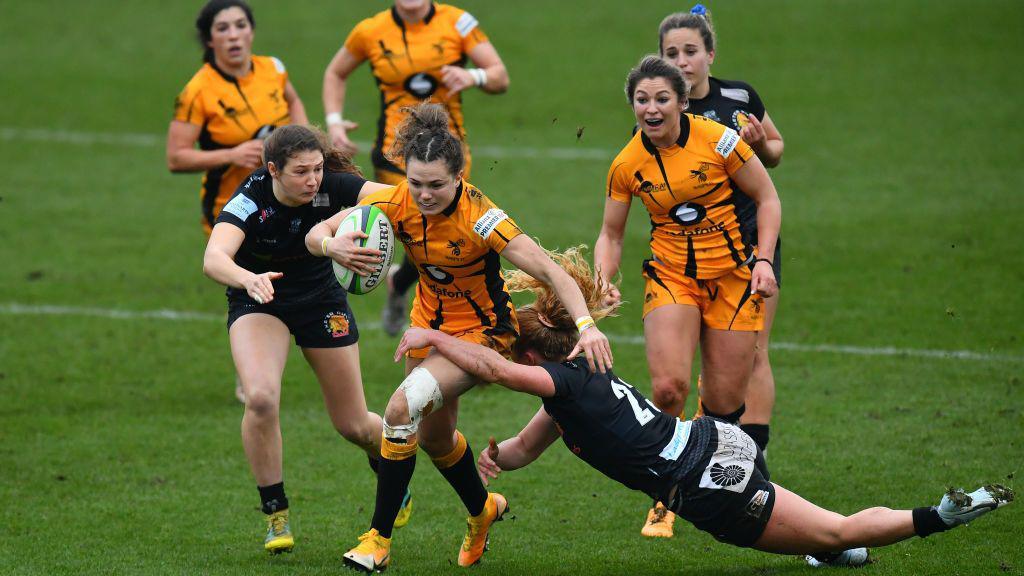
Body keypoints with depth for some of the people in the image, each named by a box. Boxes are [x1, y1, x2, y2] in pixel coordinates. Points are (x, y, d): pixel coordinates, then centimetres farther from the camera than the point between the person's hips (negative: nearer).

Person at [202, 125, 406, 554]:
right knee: (261, 397, -28)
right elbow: (213, 259, -45)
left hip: (321, 299, 2)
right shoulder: (250, 200, -29)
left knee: (353, 425, 5)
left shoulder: (331, 186, -24)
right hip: (258, 304, -2)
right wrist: (248, 278, -67)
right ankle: (275, 515, -9)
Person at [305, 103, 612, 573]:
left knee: (403, 407, -25)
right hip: (431, 320, 6)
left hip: (483, 330, -6)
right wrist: (334, 246, -41)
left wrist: (586, 325, -49)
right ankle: (483, 510, 50)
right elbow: (317, 232, -16)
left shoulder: (478, 217, -31)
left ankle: (379, 538, -14)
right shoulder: (398, 203, -18)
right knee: (433, 436, 20)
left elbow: (549, 271, -34)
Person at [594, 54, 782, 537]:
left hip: (733, 275, -1)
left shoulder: (717, 139, -11)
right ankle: (664, 498, -1)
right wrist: (602, 281, -11)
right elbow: (611, 234, 8)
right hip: (671, 276, 1)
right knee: (668, 387, -20)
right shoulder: (627, 165, -3)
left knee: (725, 402, -1)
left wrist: (763, 260, -11)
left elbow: (767, 198, 0)